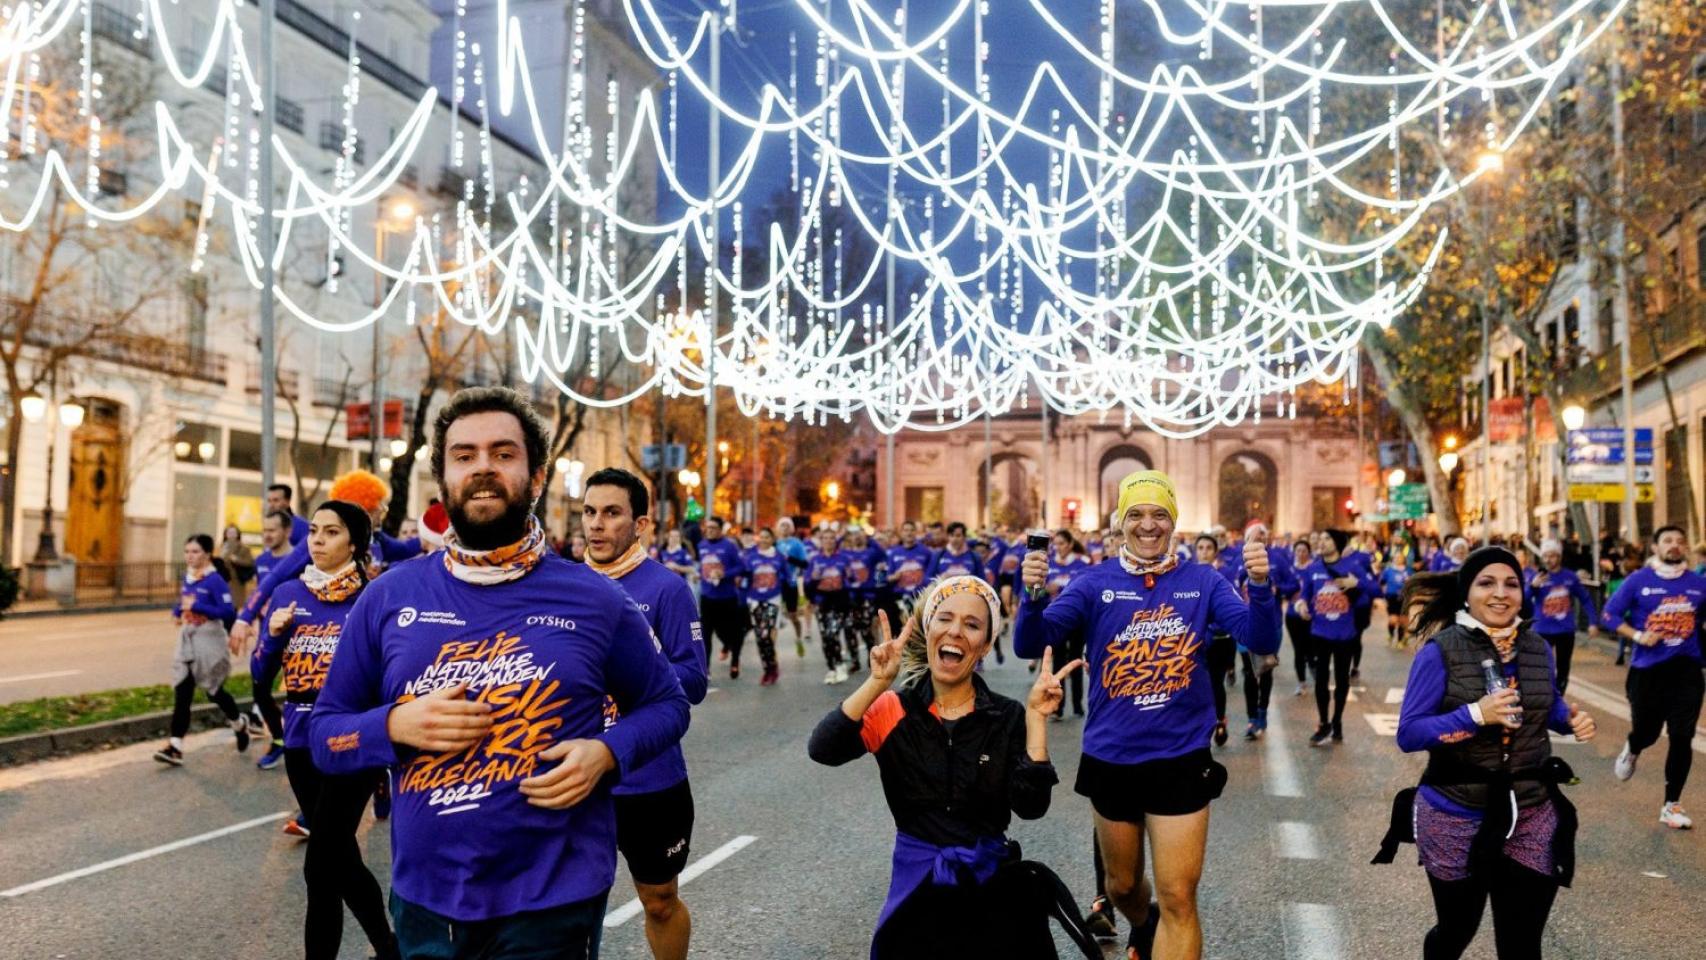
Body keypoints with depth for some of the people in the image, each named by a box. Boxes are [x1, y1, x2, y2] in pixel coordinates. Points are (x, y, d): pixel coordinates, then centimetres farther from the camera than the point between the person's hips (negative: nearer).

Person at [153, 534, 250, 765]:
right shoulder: (188, 576, 6)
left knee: (214, 691, 8)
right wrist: (177, 612, 5)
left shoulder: (215, 580, -15)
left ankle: (240, 726, 33)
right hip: (187, 639, 6)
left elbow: (226, 611, -20)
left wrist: (197, 606, -25)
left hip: (209, 641, -6)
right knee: (181, 693, -1)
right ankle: (175, 747, -2)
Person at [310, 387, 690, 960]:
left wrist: (605, 753, -13)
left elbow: (666, 703, 6)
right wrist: (396, 724, -14)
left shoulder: (594, 600, -4)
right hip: (424, 898, 3)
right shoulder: (388, 598, 0)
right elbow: (325, 733, 7)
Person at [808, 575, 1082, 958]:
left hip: (990, 885, 1)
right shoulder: (894, 709, -6)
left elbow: (1030, 806, -15)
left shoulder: (1008, 716, -4)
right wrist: (878, 683, -30)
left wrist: (1035, 718, -20)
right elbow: (822, 750, -22)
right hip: (916, 886, 0)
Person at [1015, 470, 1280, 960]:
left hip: (1181, 760, -1)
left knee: (1178, 899, 1)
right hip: (1111, 760, 2)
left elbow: (1261, 641, -13)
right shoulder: (1095, 583, -5)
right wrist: (1032, 594, -32)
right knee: (1122, 883, 23)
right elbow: (1031, 645, -12)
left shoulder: (1202, 581, -3)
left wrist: (1260, 585, -31)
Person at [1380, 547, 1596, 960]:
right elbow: (1408, 734, -17)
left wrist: (1573, 720, -1)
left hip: (1532, 818, 4)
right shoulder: (1440, 650, -14)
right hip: (1456, 818, -3)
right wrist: (1475, 714, -29)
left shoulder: (1537, 649, 1)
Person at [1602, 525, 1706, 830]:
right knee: (1646, 732, 8)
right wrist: (1638, 636, -15)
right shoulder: (1638, 581, -4)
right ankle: (1631, 751, 46)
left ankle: (1672, 805, 12)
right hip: (1647, 669, -2)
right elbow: (1610, 614, -3)